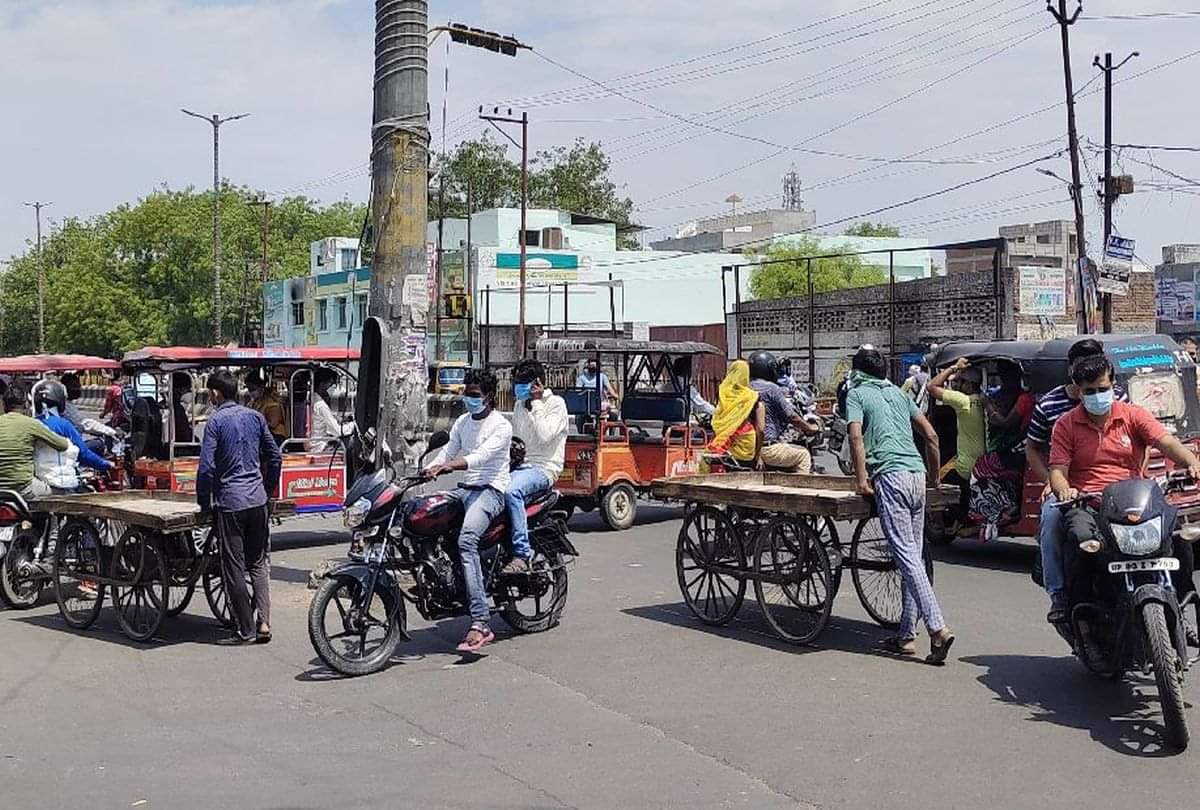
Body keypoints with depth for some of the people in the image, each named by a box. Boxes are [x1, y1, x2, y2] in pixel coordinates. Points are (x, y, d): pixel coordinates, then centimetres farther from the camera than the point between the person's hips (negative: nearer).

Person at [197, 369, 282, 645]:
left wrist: (203, 501, 0)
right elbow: (275, 457, 14)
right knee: (259, 563, 12)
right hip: (258, 499, 5)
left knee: (234, 568, 2)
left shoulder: (216, 421, -7)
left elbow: (207, 466, -12)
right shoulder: (254, 417, 9)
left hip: (230, 501, -5)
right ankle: (263, 622, 1)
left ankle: (246, 630, 5)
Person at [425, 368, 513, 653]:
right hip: (465, 488, 9)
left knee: (467, 539, -32)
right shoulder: (463, 421, 21)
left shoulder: (501, 426, -5)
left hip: (490, 490, -9)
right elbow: (448, 450, 15)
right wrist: (425, 472, -3)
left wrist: (450, 465, -36)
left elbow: (483, 455, -21)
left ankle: (480, 623, -39)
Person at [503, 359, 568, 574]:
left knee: (511, 491, -35)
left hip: (544, 468, -8)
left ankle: (522, 554, -34)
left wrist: (536, 405, -14)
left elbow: (544, 436, -18)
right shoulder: (520, 405, 19)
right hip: (519, 466, 8)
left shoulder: (556, 403, -4)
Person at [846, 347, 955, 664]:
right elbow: (931, 436, 21)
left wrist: (861, 478, -7)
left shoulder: (856, 393, 7)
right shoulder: (898, 393, 23)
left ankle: (938, 628, -20)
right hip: (917, 474, 6)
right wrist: (934, 476, 29)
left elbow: (856, 436, -9)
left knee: (906, 556, -10)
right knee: (914, 555, 8)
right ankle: (906, 635, 10)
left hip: (890, 475, -6)